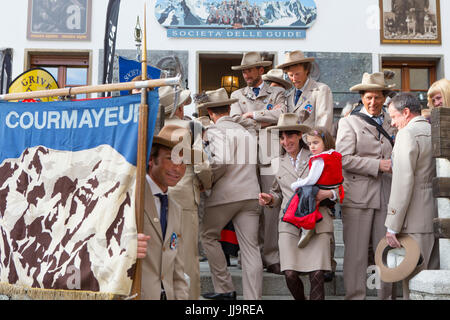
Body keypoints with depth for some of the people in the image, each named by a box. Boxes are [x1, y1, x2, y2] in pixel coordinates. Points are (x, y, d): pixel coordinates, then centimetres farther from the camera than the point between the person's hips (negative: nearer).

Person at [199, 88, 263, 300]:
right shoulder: (245, 131, 19)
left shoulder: (214, 131, -4)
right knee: (251, 247, 4)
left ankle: (225, 289, 15)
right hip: (251, 194, 6)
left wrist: (207, 181, -5)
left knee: (208, 236, 15)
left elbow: (221, 160, -18)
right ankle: (253, 297, 4)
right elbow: (253, 162, 15)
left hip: (225, 194, -5)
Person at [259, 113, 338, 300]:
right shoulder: (277, 163, 16)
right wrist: (270, 199, 2)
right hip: (289, 223, 2)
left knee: (316, 274, -13)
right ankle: (300, 299, 19)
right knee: (290, 274, -10)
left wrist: (328, 193, -11)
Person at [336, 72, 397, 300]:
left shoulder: (391, 123, 17)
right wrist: (378, 165, -12)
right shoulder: (349, 122, 4)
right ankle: (355, 296, 11)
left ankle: (386, 295, 17)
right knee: (356, 252, 1)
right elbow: (343, 159, -8)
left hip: (386, 195, 4)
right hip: (358, 195, -4)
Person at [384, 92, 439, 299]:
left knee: (413, 282, -3)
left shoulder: (408, 134, -11)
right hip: (438, 217, 9)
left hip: (416, 220, -9)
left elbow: (403, 182, -18)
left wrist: (392, 226, -16)